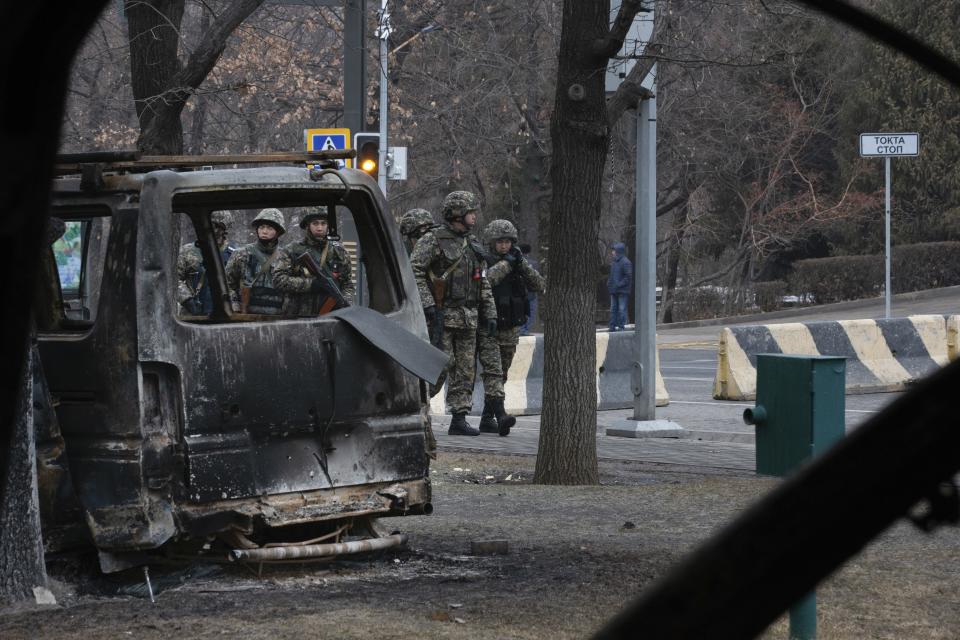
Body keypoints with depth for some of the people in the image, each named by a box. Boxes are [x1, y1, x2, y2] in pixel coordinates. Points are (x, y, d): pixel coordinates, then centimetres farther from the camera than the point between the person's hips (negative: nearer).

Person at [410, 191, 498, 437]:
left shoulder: (473, 245, 16)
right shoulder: (433, 241, -6)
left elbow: (483, 283, 21)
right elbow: (414, 270, -14)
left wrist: (490, 313, 14)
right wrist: (427, 304, -21)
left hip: (468, 318, 7)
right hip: (442, 315, -7)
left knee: (466, 371, 5)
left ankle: (459, 419, 9)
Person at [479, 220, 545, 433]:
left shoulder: (517, 263, 8)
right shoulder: (484, 262, -5)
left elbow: (540, 286, -1)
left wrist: (522, 264, -12)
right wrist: (505, 264, -23)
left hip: (511, 329, 6)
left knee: (501, 375, 9)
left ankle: (487, 418, 17)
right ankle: (500, 415, -26)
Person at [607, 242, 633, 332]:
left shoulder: (625, 262, -11)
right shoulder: (614, 262, 15)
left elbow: (628, 277, -15)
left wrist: (619, 285, -19)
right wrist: (609, 283, 9)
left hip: (622, 290, -8)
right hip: (614, 290, 8)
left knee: (622, 309, -6)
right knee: (613, 308, 9)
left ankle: (621, 327, -4)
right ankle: (612, 327, 11)